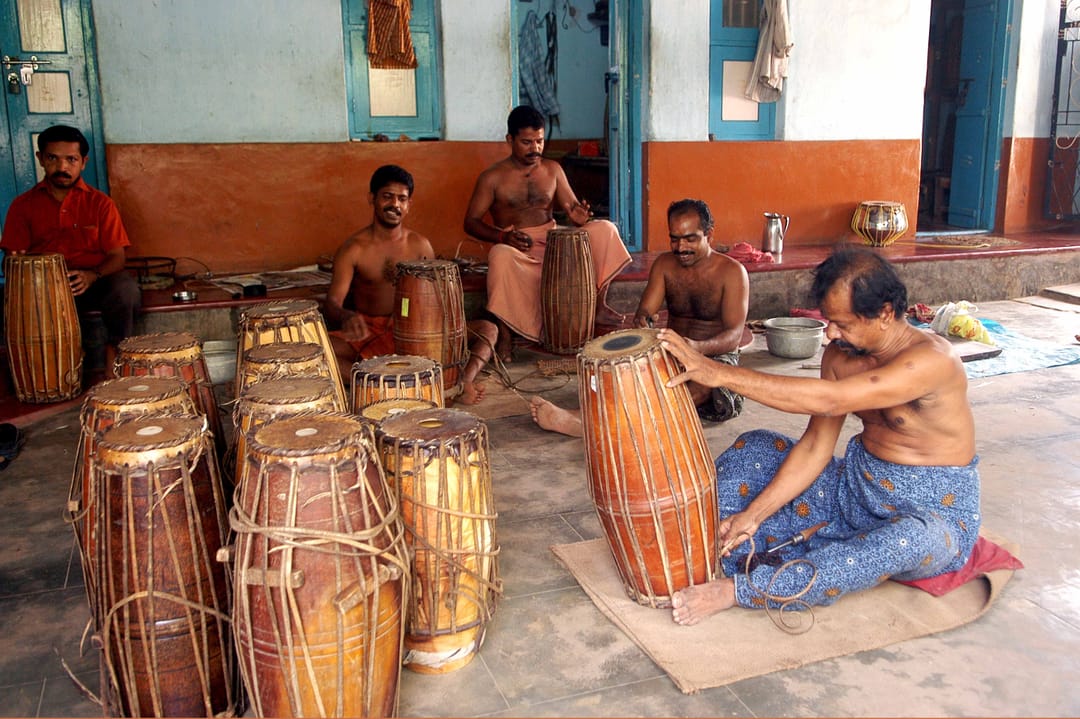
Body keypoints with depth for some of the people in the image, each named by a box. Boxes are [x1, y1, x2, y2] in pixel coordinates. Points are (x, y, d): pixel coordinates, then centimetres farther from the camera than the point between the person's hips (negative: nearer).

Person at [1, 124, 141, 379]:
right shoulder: (23, 205, 8)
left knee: (126, 289, -34)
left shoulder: (100, 203, 3)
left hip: (95, 284, -1)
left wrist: (92, 276, -23)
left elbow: (117, 256, -1)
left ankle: (113, 356, -15)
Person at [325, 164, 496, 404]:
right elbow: (332, 303, -12)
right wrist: (347, 317, -38)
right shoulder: (353, 249, -3)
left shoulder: (420, 245, 7)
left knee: (487, 329, -15)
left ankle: (463, 382, -42)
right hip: (367, 332, -2)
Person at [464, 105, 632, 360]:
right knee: (500, 256, -41)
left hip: (554, 243, 4)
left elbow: (572, 205, 9)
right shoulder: (492, 177, -2)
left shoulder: (552, 169, 10)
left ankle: (599, 305, -9)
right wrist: (503, 236, -22)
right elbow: (471, 222, -3)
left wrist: (578, 215, -18)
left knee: (604, 229, -15)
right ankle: (504, 337, -29)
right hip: (516, 249, -4)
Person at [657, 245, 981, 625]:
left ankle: (736, 590, -36)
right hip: (858, 486, 7)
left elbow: (828, 400, -38)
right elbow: (815, 447, -4)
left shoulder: (932, 359, -26)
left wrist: (721, 373, -39)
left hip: (933, 512, -7)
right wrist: (754, 513, -14)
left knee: (911, 539, -41)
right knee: (754, 448, 0)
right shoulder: (840, 354, -4)